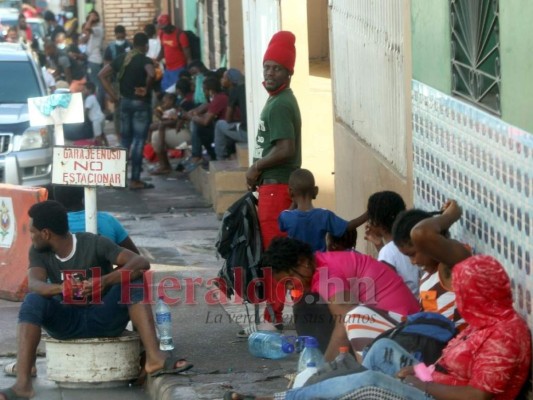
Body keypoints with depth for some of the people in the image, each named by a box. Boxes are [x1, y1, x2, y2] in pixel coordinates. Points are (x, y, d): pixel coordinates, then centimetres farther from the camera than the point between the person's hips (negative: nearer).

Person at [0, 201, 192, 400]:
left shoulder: (95, 244, -14)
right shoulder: (38, 252, -3)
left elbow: (141, 263, -25)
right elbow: (34, 284, -22)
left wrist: (104, 281, -41)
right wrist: (61, 288, -44)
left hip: (104, 318, -2)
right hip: (66, 321, 2)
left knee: (134, 280, -26)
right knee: (33, 301, -27)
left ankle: (154, 358, -38)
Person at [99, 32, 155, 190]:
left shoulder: (121, 59, 8)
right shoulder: (144, 60, -12)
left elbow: (102, 75, 9)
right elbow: (151, 74, -34)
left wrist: (112, 93, 8)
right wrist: (146, 89, -17)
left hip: (125, 102, 6)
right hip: (141, 104, -6)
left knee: (125, 140, 14)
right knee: (139, 141, -3)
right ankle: (135, 180, -3)